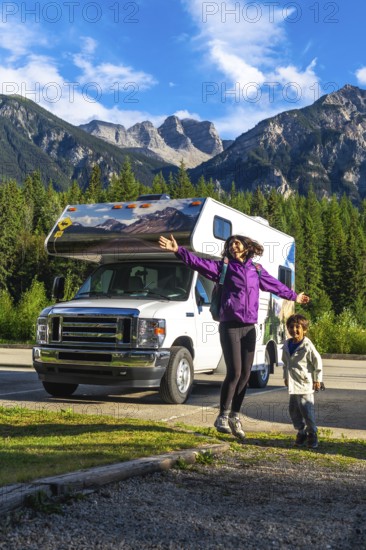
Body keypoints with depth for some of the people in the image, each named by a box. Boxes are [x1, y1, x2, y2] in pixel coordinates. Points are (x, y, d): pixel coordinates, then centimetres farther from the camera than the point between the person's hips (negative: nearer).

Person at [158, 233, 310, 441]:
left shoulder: (257, 270, 14)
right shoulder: (223, 267, 3)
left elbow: (275, 285, 29)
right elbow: (199, 262, -10)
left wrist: (294, 296, 42)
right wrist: (179, 250, -24)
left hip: (249, 327, 4)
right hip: (230, 326, -4)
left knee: (245, 375, 4)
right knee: (234, 373, -9)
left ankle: (235, 416, 18)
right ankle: (223, 416, 5)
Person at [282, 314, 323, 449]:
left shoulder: (307, 346, -13)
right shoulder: (287, 344, 7)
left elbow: (318, 362, -8)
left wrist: (317, 379, -6)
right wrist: (286, 376, 21)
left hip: (305, 383, -7)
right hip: (293, 384, 7)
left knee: (306, 409, -6)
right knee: (293, 409, 9)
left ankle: (312, 434, 11)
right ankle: (301, 432, 24)